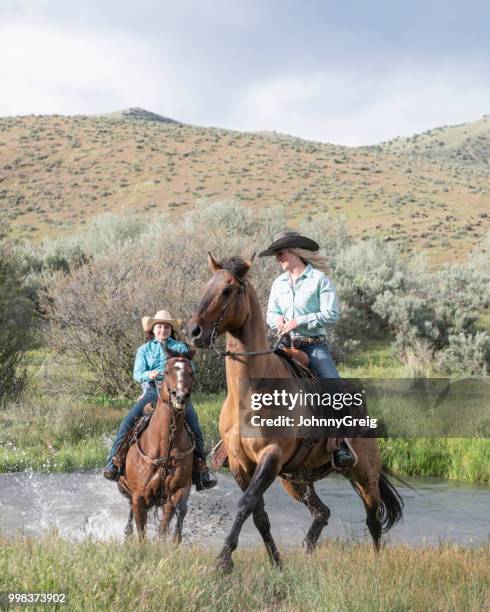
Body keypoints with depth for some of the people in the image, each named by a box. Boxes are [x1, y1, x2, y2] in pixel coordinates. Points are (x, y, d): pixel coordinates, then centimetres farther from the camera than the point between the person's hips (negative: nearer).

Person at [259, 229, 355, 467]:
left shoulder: (319, 279, -3)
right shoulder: (279, 283, 15)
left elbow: (331, 315, -10)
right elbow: (271, 313, 18)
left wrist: (298, 321, -16)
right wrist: (278, 319, -7)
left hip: (315, 346, -5)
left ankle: (341, 446, -21)